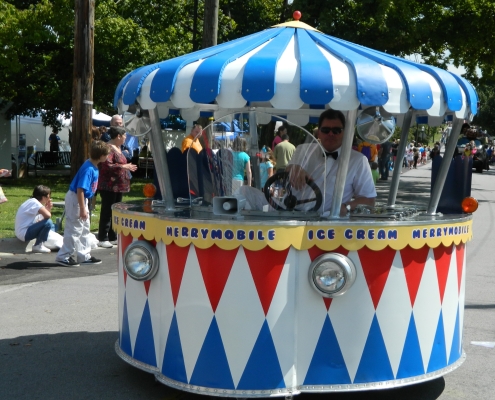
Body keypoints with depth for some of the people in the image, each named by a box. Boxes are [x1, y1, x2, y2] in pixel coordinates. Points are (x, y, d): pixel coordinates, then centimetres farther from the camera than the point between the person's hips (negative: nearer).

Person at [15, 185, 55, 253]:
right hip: (23, 233, -10)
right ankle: (38, 246, -13)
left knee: (52, 226, 14)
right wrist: (48, 209, -7)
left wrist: (48, 208, -3)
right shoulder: (34, 202, -16)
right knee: (48, 222, -23)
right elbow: (48, 216, -28)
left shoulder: (31, 202, 13)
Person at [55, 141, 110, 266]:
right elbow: (80, 189, -28)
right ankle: (63, 256, 7)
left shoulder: (94, 167, 3)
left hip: (82, 198, 10)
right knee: (75, 229, -3)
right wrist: (82, 209, -26)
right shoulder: (88, 169, -26)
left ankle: (84, 256, 25)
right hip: (75, 199, -10)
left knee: (85, 229, 16)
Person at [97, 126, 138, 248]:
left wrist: (128, 168, 22)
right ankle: (103, 239, 1)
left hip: (118, 186, 10)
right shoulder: (108, 148, -16)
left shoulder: (117, 148, 17)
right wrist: (123, 166, -23)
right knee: (107, 212, -5)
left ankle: (113, 237, 21)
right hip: (109, 186, -10)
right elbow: (107, 166, -27)